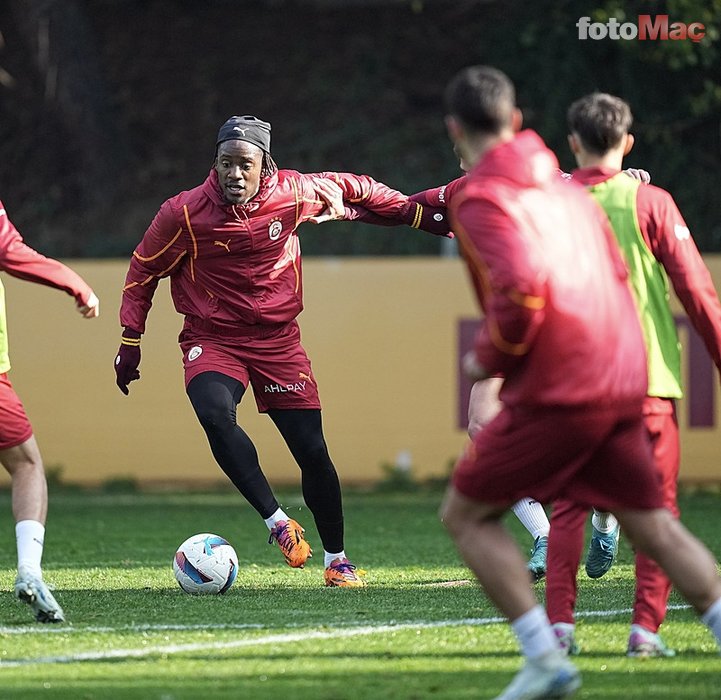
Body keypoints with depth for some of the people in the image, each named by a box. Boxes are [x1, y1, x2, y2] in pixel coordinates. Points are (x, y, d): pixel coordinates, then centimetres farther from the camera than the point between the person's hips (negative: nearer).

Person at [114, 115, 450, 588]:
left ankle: (337, 560, 18)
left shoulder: (293, 194, -11)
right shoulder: (185, 213, -14)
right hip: (213, 340, -1)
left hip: (279, 340, 2)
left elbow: (352, 189, 8)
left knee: (312, 451, 0)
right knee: (215, 414, -32)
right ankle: (277, 522, -21)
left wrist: (418, 213, 13)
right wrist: (131, 342, 1)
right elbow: (144, 270, 1)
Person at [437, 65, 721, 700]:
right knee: (653, 525, 13)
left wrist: (489, 357, -9)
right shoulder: (566, 188, 17)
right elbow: (617, 272, 21)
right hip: (621, 385, 7)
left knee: (466, 515, 5)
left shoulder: (481, 201, -9)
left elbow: (521, 286, -24)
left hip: (555, 395, -7)